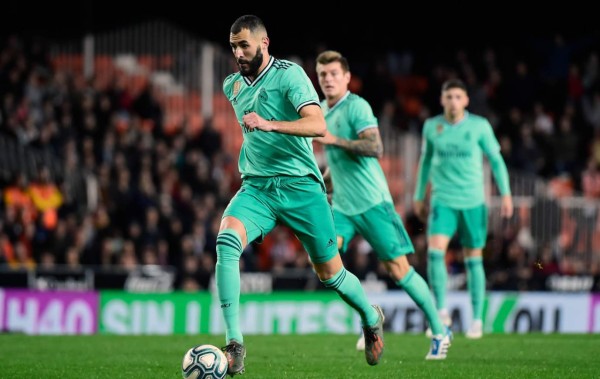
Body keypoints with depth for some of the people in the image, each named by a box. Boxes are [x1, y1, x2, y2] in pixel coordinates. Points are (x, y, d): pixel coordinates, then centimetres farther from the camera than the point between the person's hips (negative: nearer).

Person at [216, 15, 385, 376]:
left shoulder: (289, 75, -9)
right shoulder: (233, 85, 11)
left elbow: (318, 124, -24)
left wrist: (268, 124, -35)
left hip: (299, 185, -4)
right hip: (255, 187, 4)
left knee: (330, 272, 3)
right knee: (227, 240, -27)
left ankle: (371, 318, 38)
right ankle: (234, 345, -29)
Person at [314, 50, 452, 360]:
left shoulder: (356, 106, -12)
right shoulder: (321, 110, 12)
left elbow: (375, 148, -26)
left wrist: (334, 140, -30)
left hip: (371, 202, -7)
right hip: (341, 205, 7)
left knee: (398, 269, -5)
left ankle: (439, 331, 9)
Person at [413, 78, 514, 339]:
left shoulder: (479, 126, -3)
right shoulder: (431, 126, 3)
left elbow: (496, 159, 5)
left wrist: (506, 194, -3)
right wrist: (419, 196, 21)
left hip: (473, 202, -1)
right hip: (443, 201, 1)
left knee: (473, 259, 4)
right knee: (435, 251, -19)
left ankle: (477, 320, 14)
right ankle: (441, 311, -10)